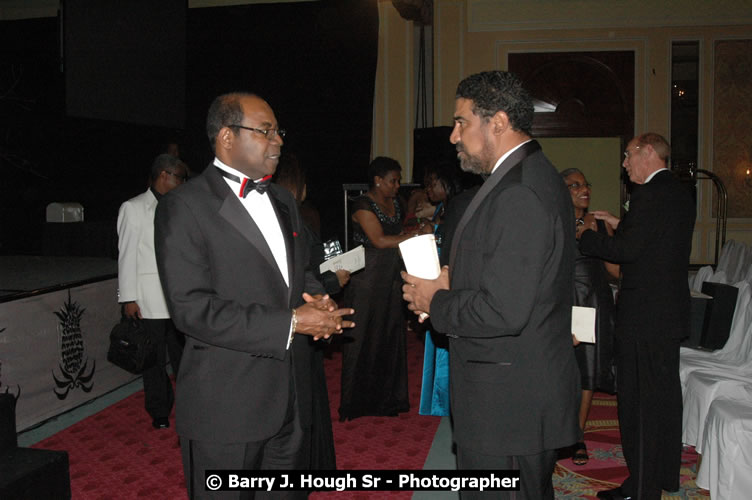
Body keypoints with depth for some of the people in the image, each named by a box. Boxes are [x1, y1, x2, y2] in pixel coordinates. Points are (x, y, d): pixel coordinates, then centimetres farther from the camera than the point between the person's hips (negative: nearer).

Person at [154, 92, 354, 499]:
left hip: (286, 400, 7)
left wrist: (317, 300, -3)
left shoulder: (282, 200, 14)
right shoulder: (184, 208, -12)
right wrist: (290, 323, -21)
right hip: (224, 409, -7)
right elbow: (192, 308, -20)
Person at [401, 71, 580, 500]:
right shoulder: (536, 176, 12)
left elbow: (505, 311, -27)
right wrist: (453, 284, 7)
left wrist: (436, 301, -12)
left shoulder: (518, 194, -23)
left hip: (508, 407, -11)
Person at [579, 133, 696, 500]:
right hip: (670, 309, 10)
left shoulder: (650, 194, -17)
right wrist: (622, 226, 16)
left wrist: (586, 236, -7)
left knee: (639, 402, -2)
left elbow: (627, 250, -20)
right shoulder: (681, 193, 12)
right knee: (665, 394, 18)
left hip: (644, 314, -10)